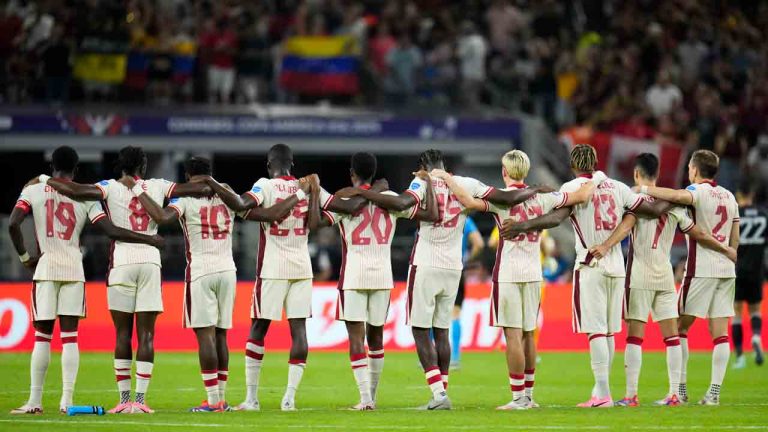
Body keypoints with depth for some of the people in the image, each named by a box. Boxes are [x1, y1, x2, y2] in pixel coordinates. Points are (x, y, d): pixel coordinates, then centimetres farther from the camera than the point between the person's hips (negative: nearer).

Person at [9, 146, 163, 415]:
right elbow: (111, 231, -5)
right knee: (69, 336, 3)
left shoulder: (33, 191, 1)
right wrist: (150, 240, 3)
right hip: (74, 270, 0)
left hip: (45, 269, 0)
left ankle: (35, 401, 2)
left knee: (42, 336, 4)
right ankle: (67, 400, -2)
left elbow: (13, 224, -10)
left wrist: (24, 257, 3)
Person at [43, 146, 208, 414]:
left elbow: (74, 191, -14)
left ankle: (124, 399, 1)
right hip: (151, 262, 1)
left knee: (122, 334, 4)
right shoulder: (157, 187, 5)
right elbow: (199, 188, 7)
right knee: (146, 334, 1)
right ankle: (140, 399, -5)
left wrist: (45, 180, 3)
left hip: (122, 263, -1)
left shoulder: (111, 188, -2)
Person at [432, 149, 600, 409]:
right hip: (533, 273, 5)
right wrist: (593, 182, 34)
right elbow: (581, 196, 14)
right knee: (528, 334, 13)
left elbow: (469, 201, -24)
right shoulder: (542, 198, 5)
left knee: (513, 334, -5)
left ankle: (518, 398, -7)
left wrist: (446, 178, -10)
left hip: (508, 273, -5)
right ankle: (528, 395, 18)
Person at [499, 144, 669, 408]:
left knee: (596, 330, -7)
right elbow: (654, 210, 14)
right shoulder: (617, 188, 10)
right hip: (617, 266, 5)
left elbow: (556, 217, -22)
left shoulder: (573, 188, -5)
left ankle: (603, 393, -13)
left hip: (591, 267, -5)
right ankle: (600, 392, 16)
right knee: (609, 331, 11)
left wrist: (523, 226, -25)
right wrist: (668, 202, 34)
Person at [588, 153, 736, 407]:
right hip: (665, 276, 5)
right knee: (671, 335, 6)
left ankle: (631, 395, -6)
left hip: (639, 276, -5)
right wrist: (726, 250, 30)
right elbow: (698, 234, 16)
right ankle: (674, 394, 4)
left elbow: (627, 225, -21)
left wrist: (606, 246, -35)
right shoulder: (673, 203, 11)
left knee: (634, 335, -4)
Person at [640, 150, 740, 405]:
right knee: (720, 333, 2)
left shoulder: (699, 192, -8)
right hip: (726, 271, 6)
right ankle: (714, 392, -2)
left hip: (700, 270, -6)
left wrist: (645, 189, -22)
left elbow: (678, 196, -31)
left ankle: (680, 389, -1)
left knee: (680, 328, 3)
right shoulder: (729, 197, 14)